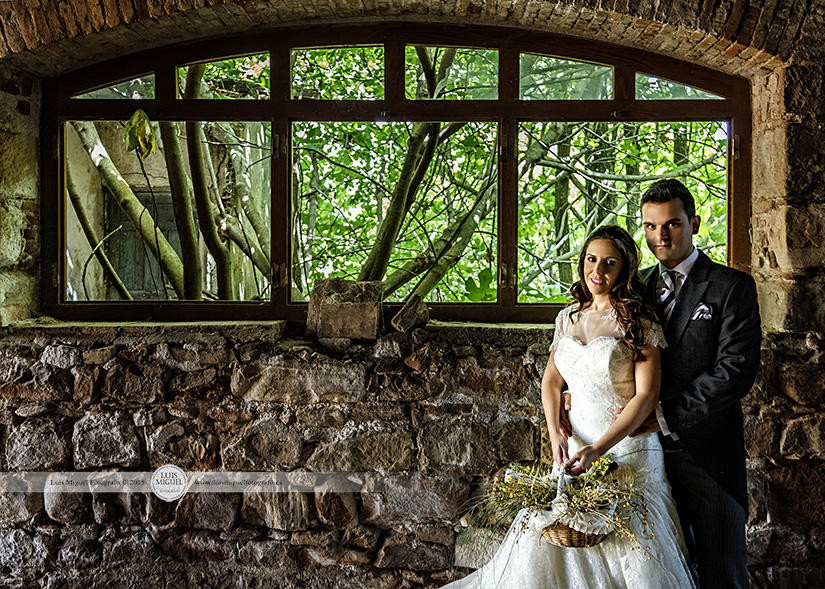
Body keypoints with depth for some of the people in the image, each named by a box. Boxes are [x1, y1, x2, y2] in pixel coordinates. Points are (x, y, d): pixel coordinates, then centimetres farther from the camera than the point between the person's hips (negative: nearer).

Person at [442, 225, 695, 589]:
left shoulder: (638, 322, -7)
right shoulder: (568, 318, 9)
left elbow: (646, 395, -12)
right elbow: (551, 381, 12)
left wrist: (597, 449, -19)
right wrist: (556, 435, -5)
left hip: (627, 448, -4)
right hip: (574, 446, 4)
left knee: (633, 553, -5)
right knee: (546, 531, 0)